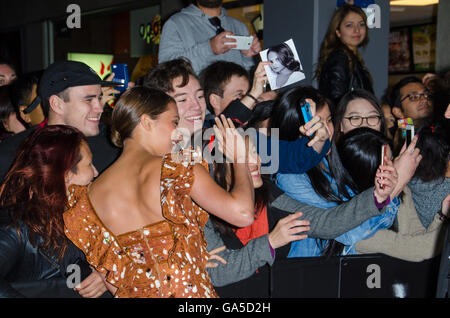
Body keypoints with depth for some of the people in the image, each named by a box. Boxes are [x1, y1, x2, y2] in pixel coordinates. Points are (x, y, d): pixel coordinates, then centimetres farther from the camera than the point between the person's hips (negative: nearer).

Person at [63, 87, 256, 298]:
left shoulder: (88, 195, 4)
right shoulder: (176, 168, -11)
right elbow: (242, 213, -15)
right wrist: (239, 157, 0)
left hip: (133, 292, 5)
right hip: (189, 291, -5)